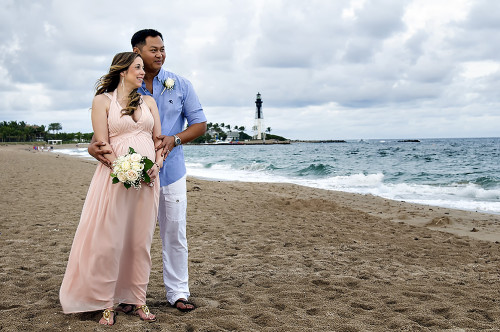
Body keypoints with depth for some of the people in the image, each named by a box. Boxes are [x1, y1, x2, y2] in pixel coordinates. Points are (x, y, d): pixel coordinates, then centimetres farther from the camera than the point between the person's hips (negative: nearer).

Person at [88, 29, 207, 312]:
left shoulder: (180, 85, 2)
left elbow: (200, 123, 4)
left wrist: (175, 139, -14)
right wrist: (95, 145, -20)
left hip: (171, 170, 1)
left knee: (175, 234, 5)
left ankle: (178, 292, 17)